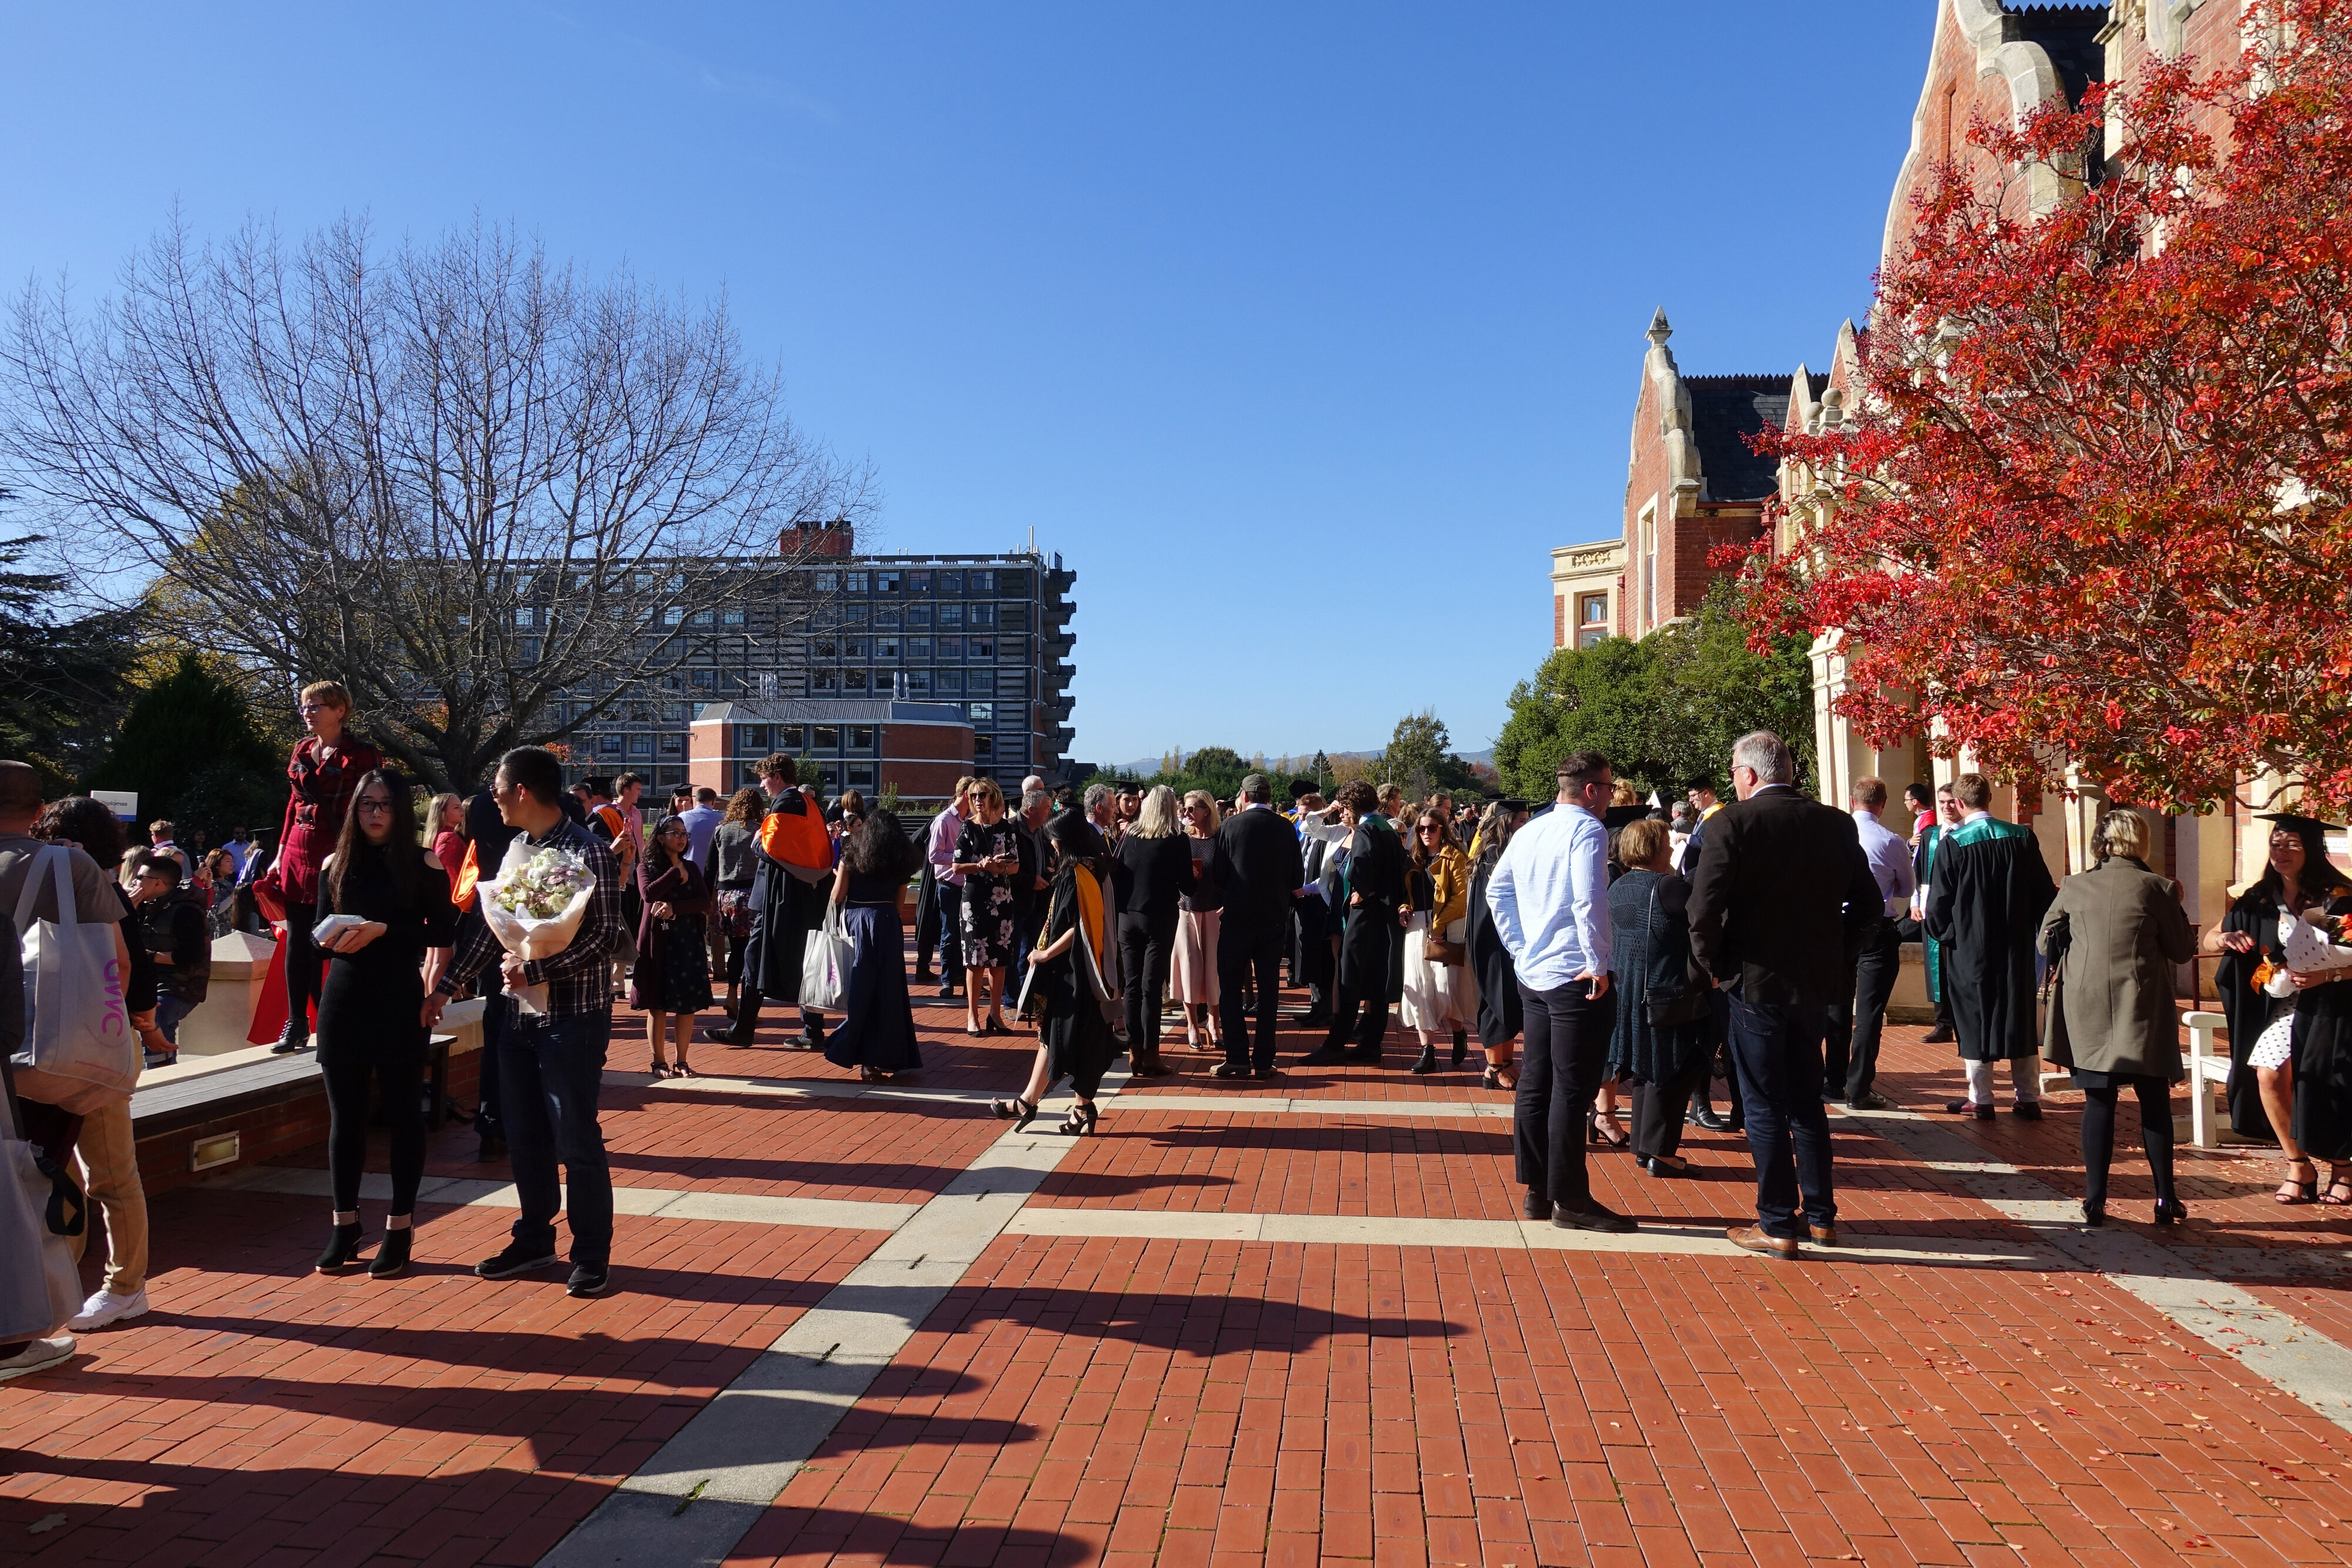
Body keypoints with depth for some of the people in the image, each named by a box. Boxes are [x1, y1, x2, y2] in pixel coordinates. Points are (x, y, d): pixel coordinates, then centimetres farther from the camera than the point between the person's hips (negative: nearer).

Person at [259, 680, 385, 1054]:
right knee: (297, 942, 6)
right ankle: (296, 1022, 13)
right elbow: (294, 802, 19)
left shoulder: (361, 755, -6)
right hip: (298, 855, 6)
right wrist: (282, 853, 17)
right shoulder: (302, 749, 14)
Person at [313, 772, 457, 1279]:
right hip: (344, 1000, 4)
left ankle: (400, 1227, 12)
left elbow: (443, 933, -8)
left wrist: (382, 929, -18)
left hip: (401, 1003, -3)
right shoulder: (336, 865, 8)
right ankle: (345, 1224, 20)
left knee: (403, 1113, 4)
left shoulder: (424, 865, -3)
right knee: (344, 1114, 8)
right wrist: (332, 939, -13)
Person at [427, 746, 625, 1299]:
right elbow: (489, 927, 15)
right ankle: (534, 1241, 31)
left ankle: (591, 1256, 13)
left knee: (576, 1141, 1)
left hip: (572, 1018, -8)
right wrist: (445, 987, 14)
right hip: (519, 1015, 8)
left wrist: (534, 969, -22)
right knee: (524, 1135, 16)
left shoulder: (587, 852, -14)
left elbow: (605, 937, -18)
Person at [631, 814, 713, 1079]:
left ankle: (681, 1061, 12)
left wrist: (675, 909, -14)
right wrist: (676, 872, -9)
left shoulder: (691, 868, 13)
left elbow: (705, 903, 0)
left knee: (688, 1005, 2)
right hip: (658, 940, -3)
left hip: (689, 941, 3)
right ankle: (658, 1062, 10)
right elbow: (649, 894, -17)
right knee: (657, 1005, 0)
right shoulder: (647, 866, 3)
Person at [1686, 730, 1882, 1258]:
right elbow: (1869, 904, 6)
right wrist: (1836, 956, 14)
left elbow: (1704, 908, -20)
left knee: (1764, 1107, 4)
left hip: (1756, 982, -5)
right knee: (1807, 1101, 18)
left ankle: (1777, 1225, 9)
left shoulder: (1730, 824, -14)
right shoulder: (1836, 824, 2)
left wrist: (1713, 963, -5)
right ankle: (1821, 1216, 26)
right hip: (1817, 982, 5)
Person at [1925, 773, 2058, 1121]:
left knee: (1975, 1018, 5)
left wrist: (1941, 933, 10)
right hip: (2017, 946, 3)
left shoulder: (1953, 844, -12)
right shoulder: (2023, 838, -1)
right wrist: (2039, 930, 15)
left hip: (1970, 947, -3)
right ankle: (2029, 1098, 15)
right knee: (2020, 1018, 11)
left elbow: (1940, 900, -7)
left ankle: (1980, 1100, 9)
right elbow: (2045, 891, 4)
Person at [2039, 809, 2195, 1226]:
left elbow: (2045, 943, 8)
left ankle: (2095, 1202, 6)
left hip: (2088, 1011, 2)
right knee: (2154, 1104, 10)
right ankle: (2166, 1199, 16)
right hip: (2143, 1010, -2)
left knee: (2098, 1103, 7)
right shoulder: (2157, 888, -7)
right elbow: (2182, 950, 1)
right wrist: (2174, 906, 14)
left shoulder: (2074, 887, 0)